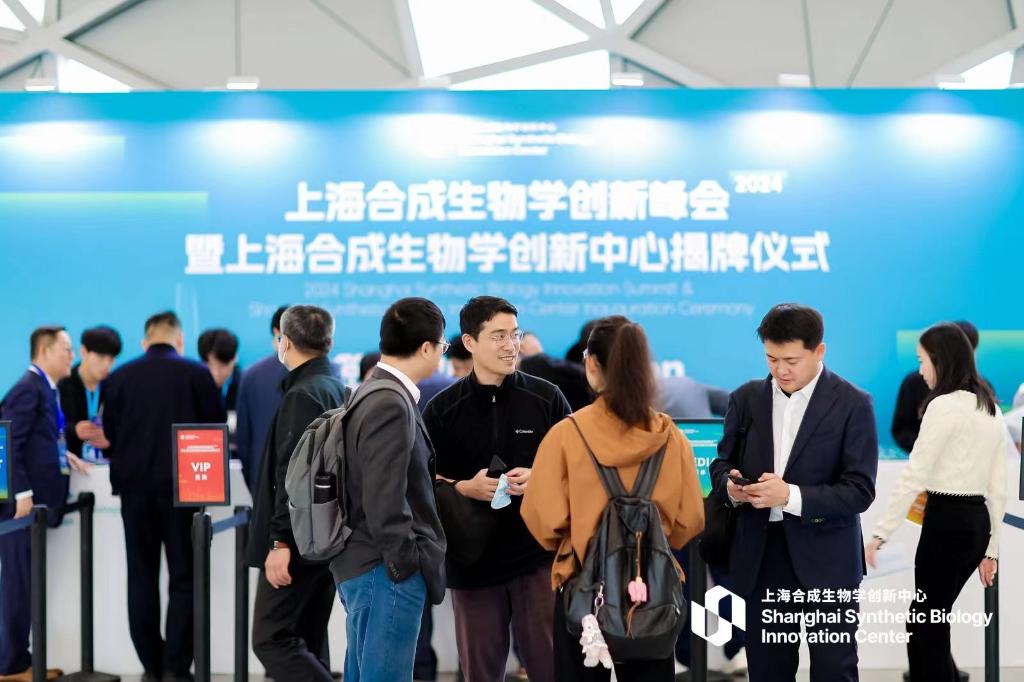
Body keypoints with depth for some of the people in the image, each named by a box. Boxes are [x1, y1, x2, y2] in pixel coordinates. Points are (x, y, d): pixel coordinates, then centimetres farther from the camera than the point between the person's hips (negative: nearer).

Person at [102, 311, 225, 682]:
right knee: (183, 580, 4)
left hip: (134, 487, 2)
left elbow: (110, 434, 8)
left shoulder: (120, 377, 3)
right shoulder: (197, 374, -3)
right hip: (182, 487, -2)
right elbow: (217, 429, 2)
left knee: (142, 578, 10)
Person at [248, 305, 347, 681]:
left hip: (299, 541, -9)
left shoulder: (303, 395, -15)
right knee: (305, 645, 12)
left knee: (271, 640, -6)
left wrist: (282, 540, -21)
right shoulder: (338, 389, 14)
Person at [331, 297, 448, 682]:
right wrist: (409, 567, -15)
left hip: (360, 566, 10)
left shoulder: (371, 393, 11)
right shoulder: (392, 405, -19)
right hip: (388, 573, -10)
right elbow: (384, 503, -22)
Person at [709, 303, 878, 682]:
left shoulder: (853, 404, -6)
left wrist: (792, 495, -25)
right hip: (761, 555, 4)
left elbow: (859, 490, -12)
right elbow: (722, 463, 12)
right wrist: (731, 486, -12)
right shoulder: (746, 399, 7)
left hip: (825, 557, -4)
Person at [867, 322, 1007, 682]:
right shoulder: (991, 409, 13)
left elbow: (914, 476, -16)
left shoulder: (945, 406, -12)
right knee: (922, 622, 17)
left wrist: (881, 533, -13)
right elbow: (998, 488, 14)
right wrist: (990, 548, 18)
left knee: (929, 627, 2)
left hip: (946, 520, -9)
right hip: (977, 522, 9)